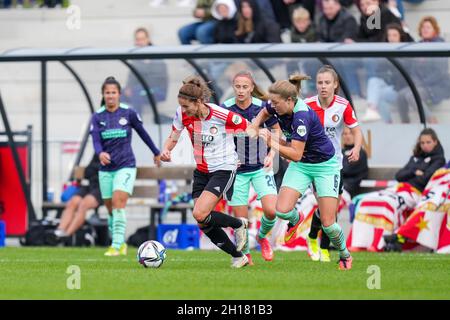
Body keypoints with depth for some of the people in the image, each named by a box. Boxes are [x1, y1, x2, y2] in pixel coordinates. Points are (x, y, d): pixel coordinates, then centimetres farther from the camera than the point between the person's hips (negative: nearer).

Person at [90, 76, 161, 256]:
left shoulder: (128, 113, -3)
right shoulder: (97, 117, 1)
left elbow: (143, 133, 10)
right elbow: (96, 141, -10)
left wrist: (156, 152, 21)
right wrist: (100, 153, -33)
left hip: (125, 166, -3)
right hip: (106, 169, 3)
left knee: (118, 203, -19)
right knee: (110, 209, 7)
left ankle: (117, 245, -22)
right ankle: (121, 243, 23)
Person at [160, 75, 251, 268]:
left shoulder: (222, 116, -22)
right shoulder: (183, 115, -8)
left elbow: (251, 130, -9)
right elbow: (173, 138, 5)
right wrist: (166, 150, -16)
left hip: (223, 169, -6)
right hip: (201, 171, 6)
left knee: (200, 214, -21)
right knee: (204, 223, 1)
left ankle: (239, 225, 6)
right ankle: (238, 256, 19)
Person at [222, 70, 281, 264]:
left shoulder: (263, 107, -10)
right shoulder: (225, 108, -11)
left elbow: (277, 130, 6)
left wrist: (271, 155, -6)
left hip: (260, 168, 0)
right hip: (237, 170, 0)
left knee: (271, 210, -15)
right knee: (241, 219, -1)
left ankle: (262, 237, 18)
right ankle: (245, 255, 24)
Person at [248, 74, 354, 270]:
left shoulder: (302, 117, -33)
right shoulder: (279, 108, -10)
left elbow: (296, 154, -33)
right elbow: (264, 113, 15)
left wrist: (272, 143, -33)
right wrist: (254, 127, -2)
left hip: (324, 165, -6)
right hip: (300, 165, 6)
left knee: (328, 224, -8)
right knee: (282, 210, -15)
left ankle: (345, 255, 21)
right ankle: (295, 220, 22)